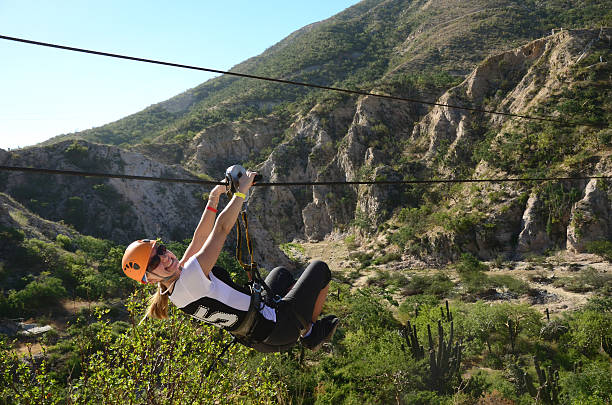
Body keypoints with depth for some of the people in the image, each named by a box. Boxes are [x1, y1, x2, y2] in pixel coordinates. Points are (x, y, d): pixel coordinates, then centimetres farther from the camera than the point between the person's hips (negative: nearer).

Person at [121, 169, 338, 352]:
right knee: (319, 268, 8)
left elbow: (200, 236, 7)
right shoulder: (187, 280, -32)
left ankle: (306, 334, 39)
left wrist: (214, 197, 3)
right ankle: (312, 332, 25)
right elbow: (222, 228, -30)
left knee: (281, 272, 35)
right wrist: (242, 190, -19)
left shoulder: (179, 273, -3)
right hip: (277, 330, -9)